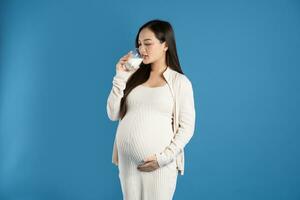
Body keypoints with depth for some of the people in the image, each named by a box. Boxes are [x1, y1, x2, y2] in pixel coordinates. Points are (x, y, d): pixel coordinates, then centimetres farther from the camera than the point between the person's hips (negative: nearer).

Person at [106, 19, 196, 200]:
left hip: (159, 163, -3)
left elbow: (187, 127, -5)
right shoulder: (134, 77, 8)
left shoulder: (180, 82, -3)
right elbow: (113, 115, 4)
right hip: (127, 160, 4)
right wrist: (120, 77, -3)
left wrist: (164, 158, -13)